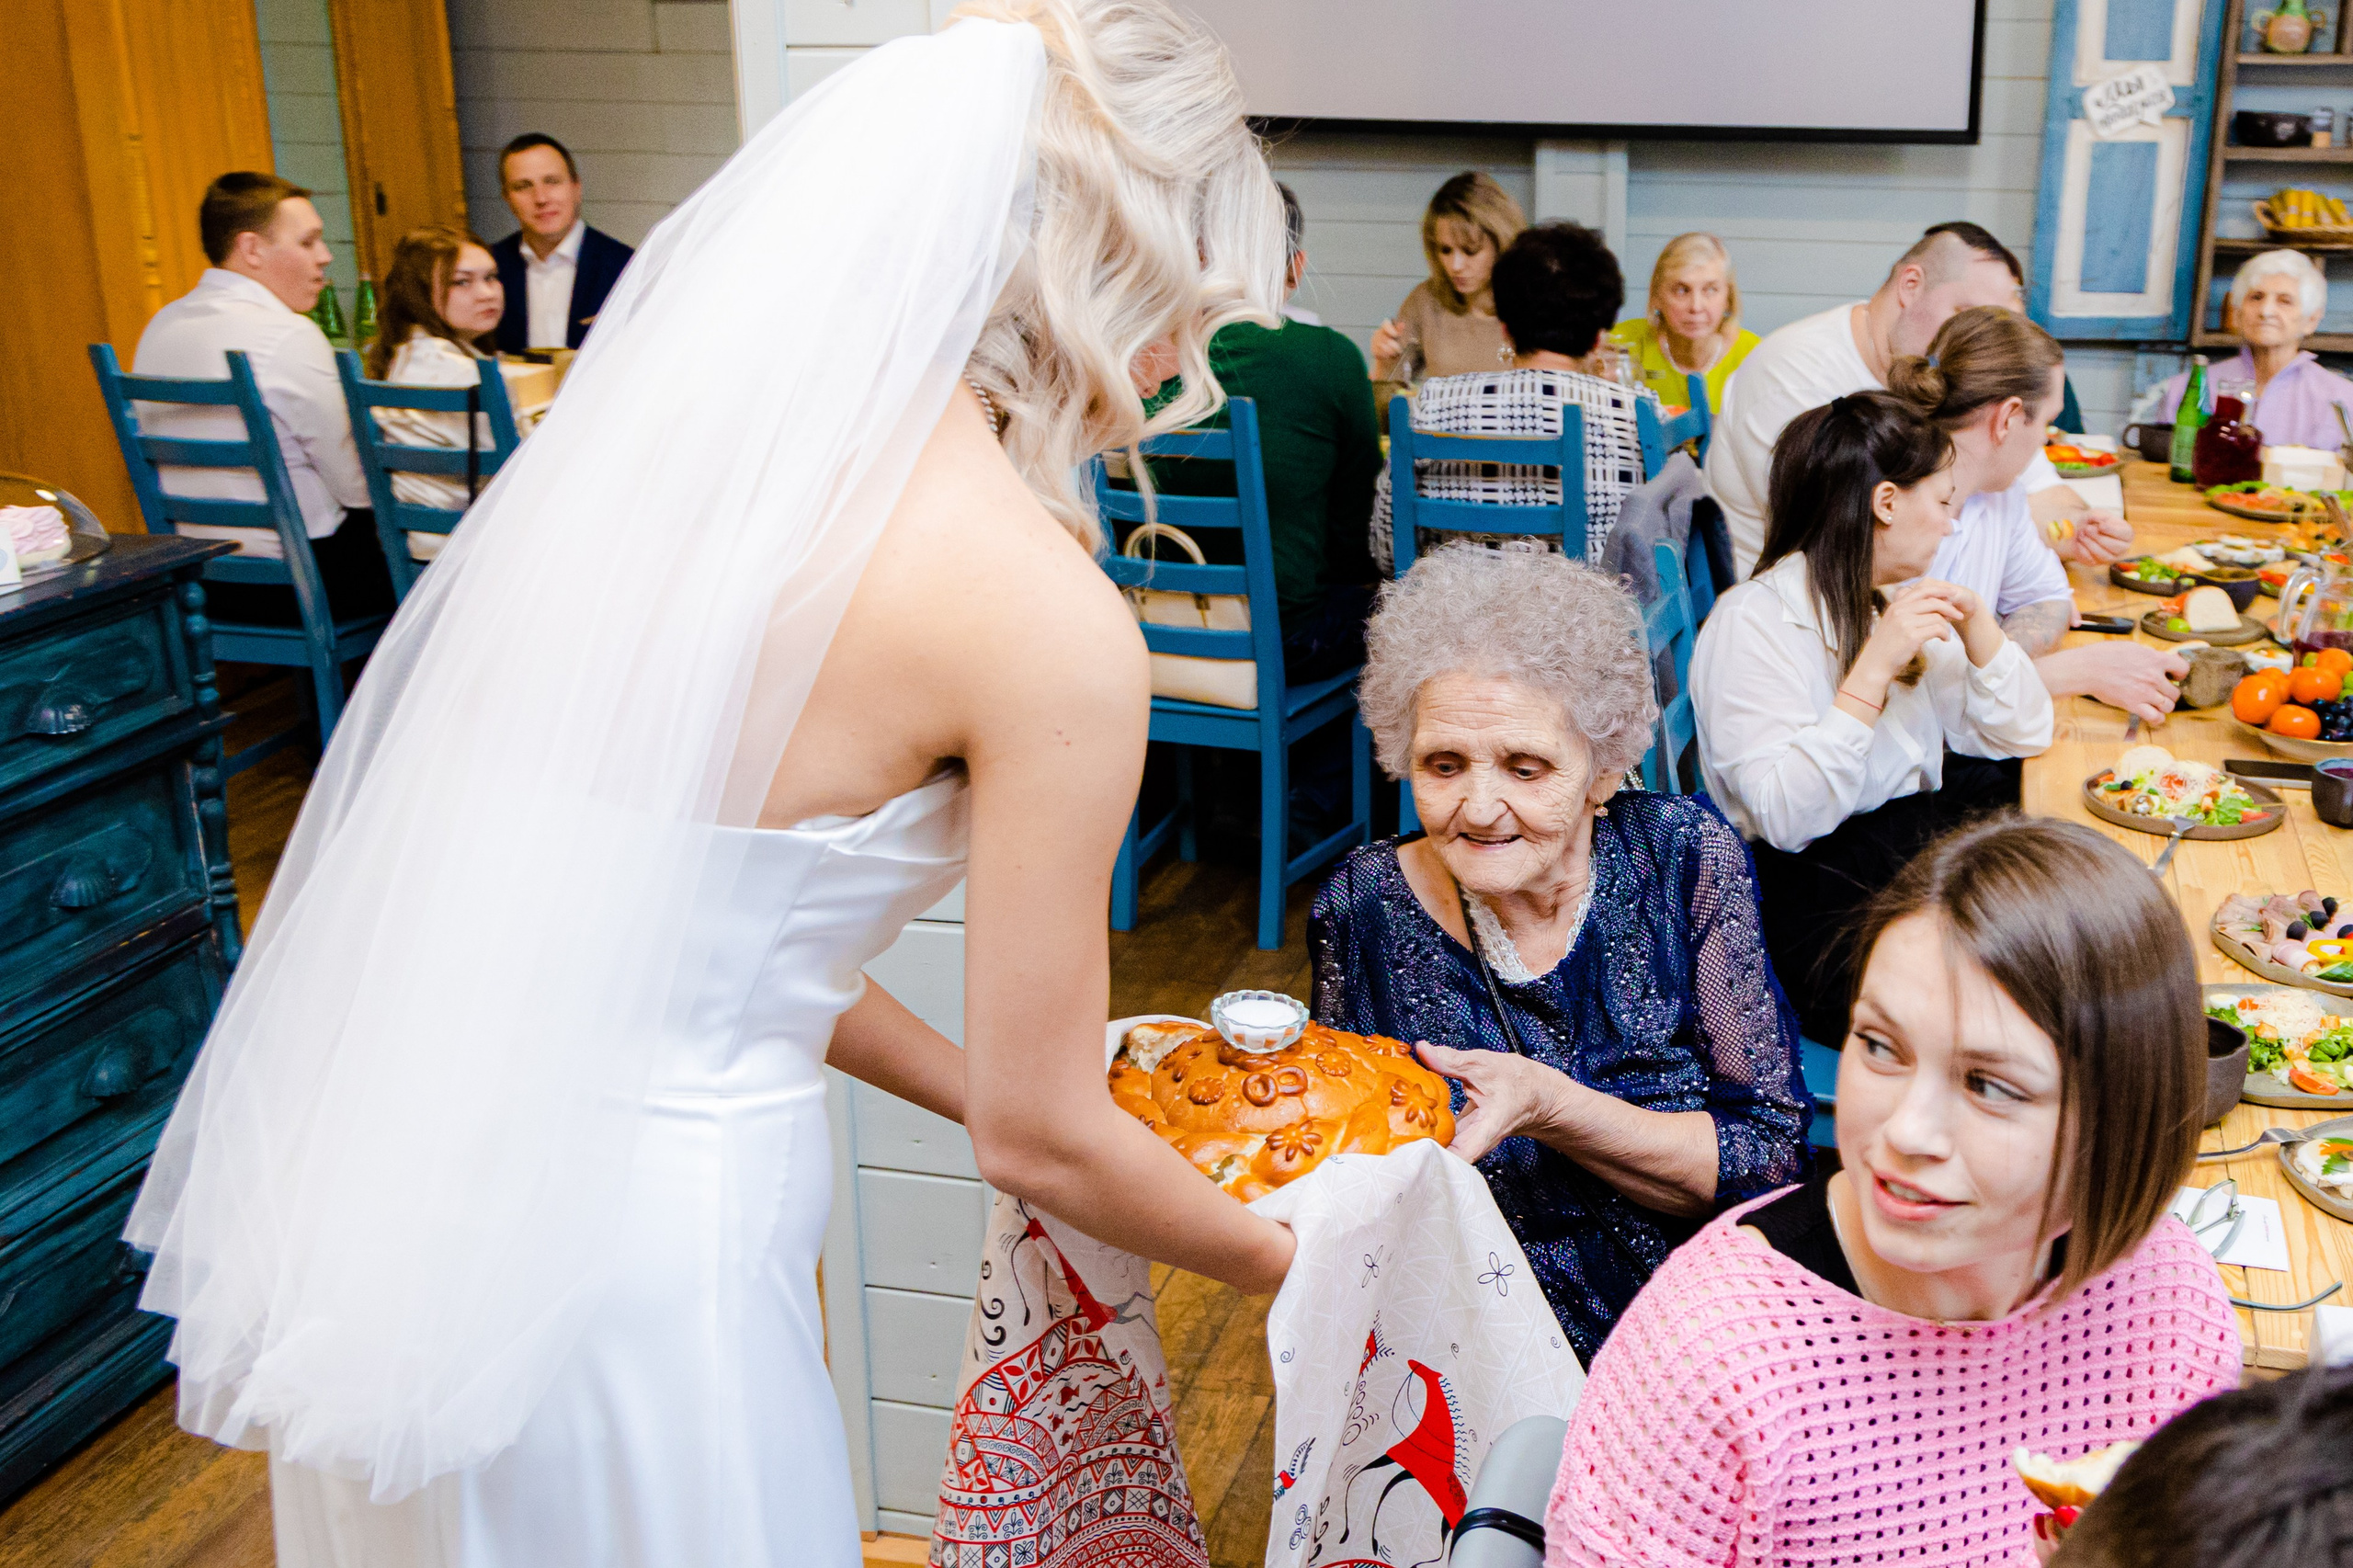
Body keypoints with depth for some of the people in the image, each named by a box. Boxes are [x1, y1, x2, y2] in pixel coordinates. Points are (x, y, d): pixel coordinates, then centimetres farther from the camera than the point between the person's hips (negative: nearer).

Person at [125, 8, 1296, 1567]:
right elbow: (1042, 1141, -8)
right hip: (630, 1255, -7)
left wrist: (978, 1086, 19)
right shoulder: (1047, 617, -19)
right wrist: (1282, 1257, 10)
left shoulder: (682, 410, 2)